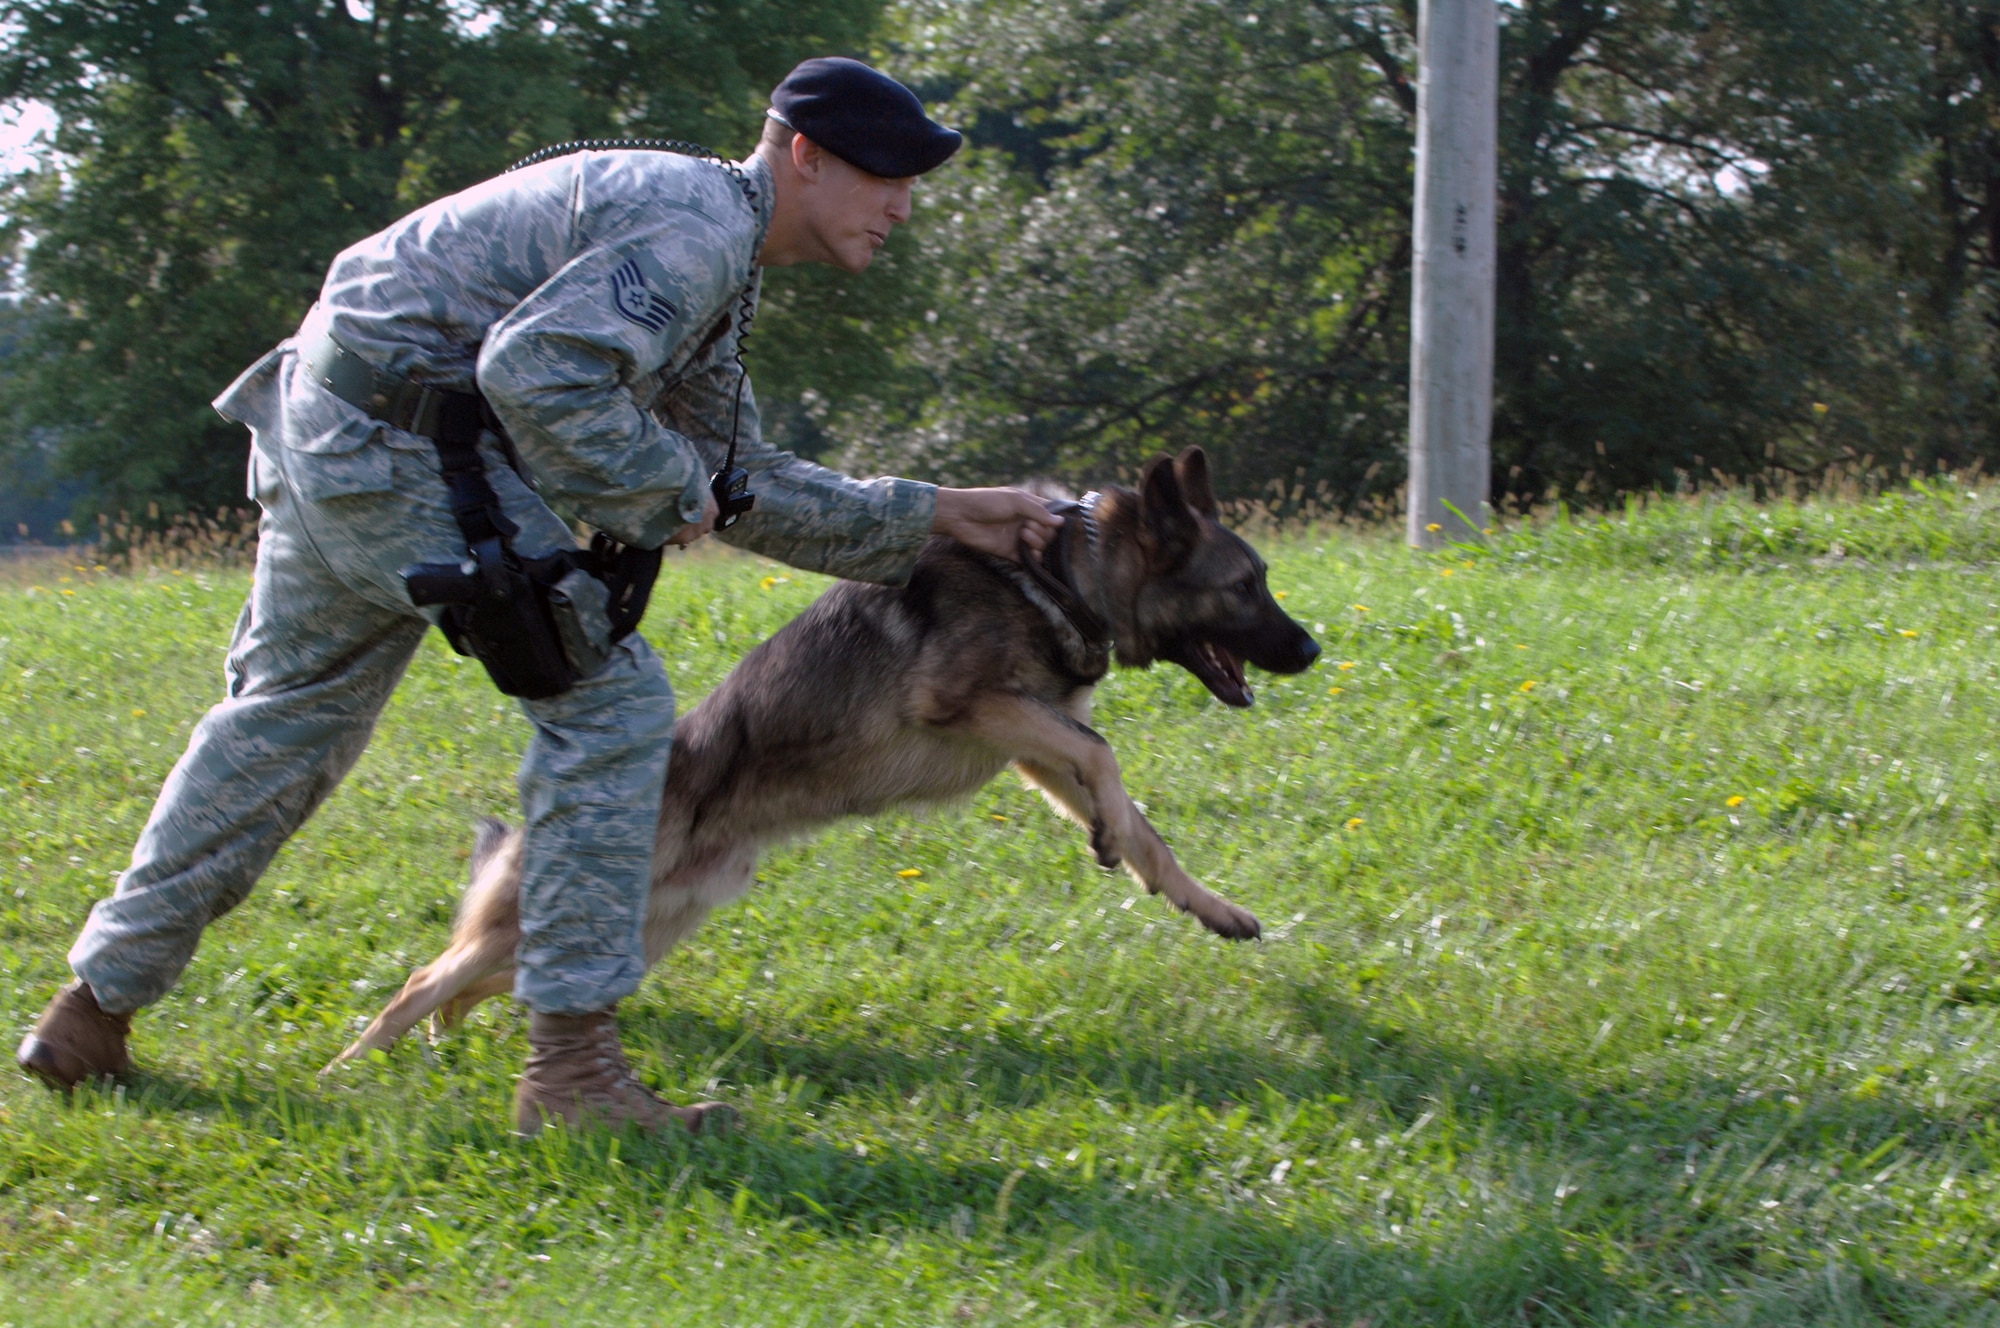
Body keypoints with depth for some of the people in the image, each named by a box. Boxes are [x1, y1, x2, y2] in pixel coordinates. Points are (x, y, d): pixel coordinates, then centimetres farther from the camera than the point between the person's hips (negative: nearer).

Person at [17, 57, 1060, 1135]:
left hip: (324, 434, 11)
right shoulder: (694, 226, -13)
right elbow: (539, 370, -26)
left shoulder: (711, 269, 20)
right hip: (401, 437, -11)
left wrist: (931, 517, 23)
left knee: (286, 713, 21)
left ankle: (98, 1004, 30)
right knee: (608, 702, -8)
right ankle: (570, 1059, -7)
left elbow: (744, 482, 24)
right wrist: (664, 492, -13)